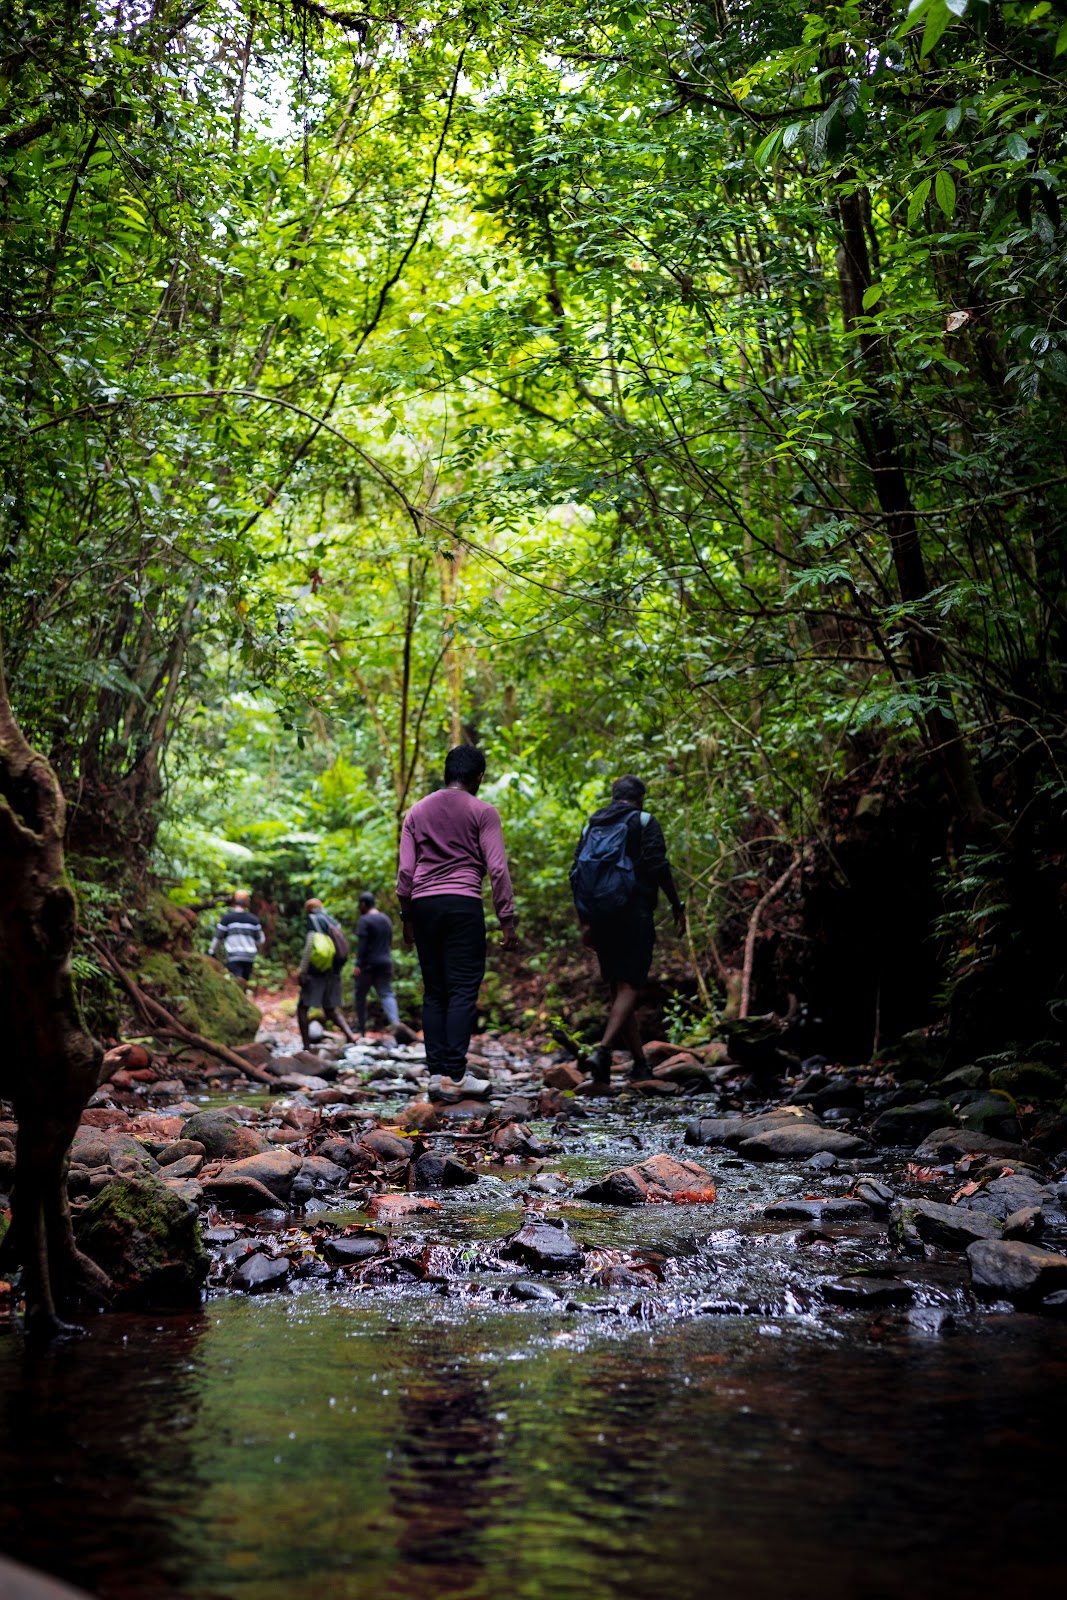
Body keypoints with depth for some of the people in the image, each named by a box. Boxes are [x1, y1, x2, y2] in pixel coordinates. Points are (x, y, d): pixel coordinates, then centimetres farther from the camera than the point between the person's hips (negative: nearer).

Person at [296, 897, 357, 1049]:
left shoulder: (314, 919, -5)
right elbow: (343, 950, 14)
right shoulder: (334, 922, 14)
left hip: (316, 972, -7)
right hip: (333, 972, 7)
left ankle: (306, 1046, -3)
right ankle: (350, 1035, -6)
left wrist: (302, 970, -16)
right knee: (331, 1009, 14)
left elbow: (310, 944, -16)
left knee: (302, 1008, 2)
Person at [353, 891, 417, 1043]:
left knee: (360, 995, 8)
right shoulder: (386, 919, 15)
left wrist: (358, 965, -19)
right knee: (386, 995, -1)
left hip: (368, 964, -6)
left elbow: (362, 944, -17)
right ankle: (396, 1023, -24)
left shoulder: (364, 921, -9)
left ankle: (360, 1029, 14)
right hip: (385, 963, 6)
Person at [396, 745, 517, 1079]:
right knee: (463, 990, -5)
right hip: (464, 903, -4)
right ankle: (454, 1068, -14)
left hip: (424, 905, 4)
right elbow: (497, 869, -4)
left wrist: (407, 917, 17)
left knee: (434, 991, 8)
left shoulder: (417, 811, 15)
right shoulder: (482, 812, 3)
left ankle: (436, 1067, 4)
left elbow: (405, 870, 10)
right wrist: (507, 921, -2)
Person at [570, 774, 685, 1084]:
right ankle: (603, 1050, -26)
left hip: (599, 918, 5)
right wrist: (677, 905, 1)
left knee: (618, 988, 11)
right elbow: (658, 868, -10)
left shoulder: (591, 826, 17)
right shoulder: (644, 822, 2)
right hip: (633, 914, -5)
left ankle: (640, 1063, 14)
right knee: (628, 987, -6)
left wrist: (584, 922, 13)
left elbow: (576, 875, 11)